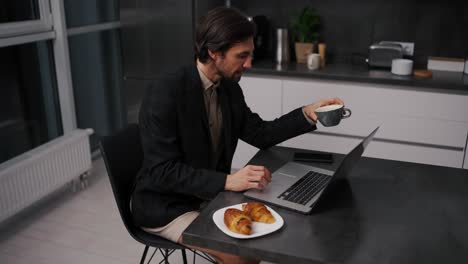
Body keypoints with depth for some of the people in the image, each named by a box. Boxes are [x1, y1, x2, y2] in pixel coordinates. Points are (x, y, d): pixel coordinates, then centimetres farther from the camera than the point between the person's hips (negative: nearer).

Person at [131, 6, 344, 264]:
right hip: (165, 207, -7)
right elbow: (162, 172, -27)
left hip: (209, 195, 7)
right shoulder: (165, 92, -25)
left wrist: (307, 113, -5)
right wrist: (227, 181, -35)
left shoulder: (230, 88, -1)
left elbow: (260, 134, 7)